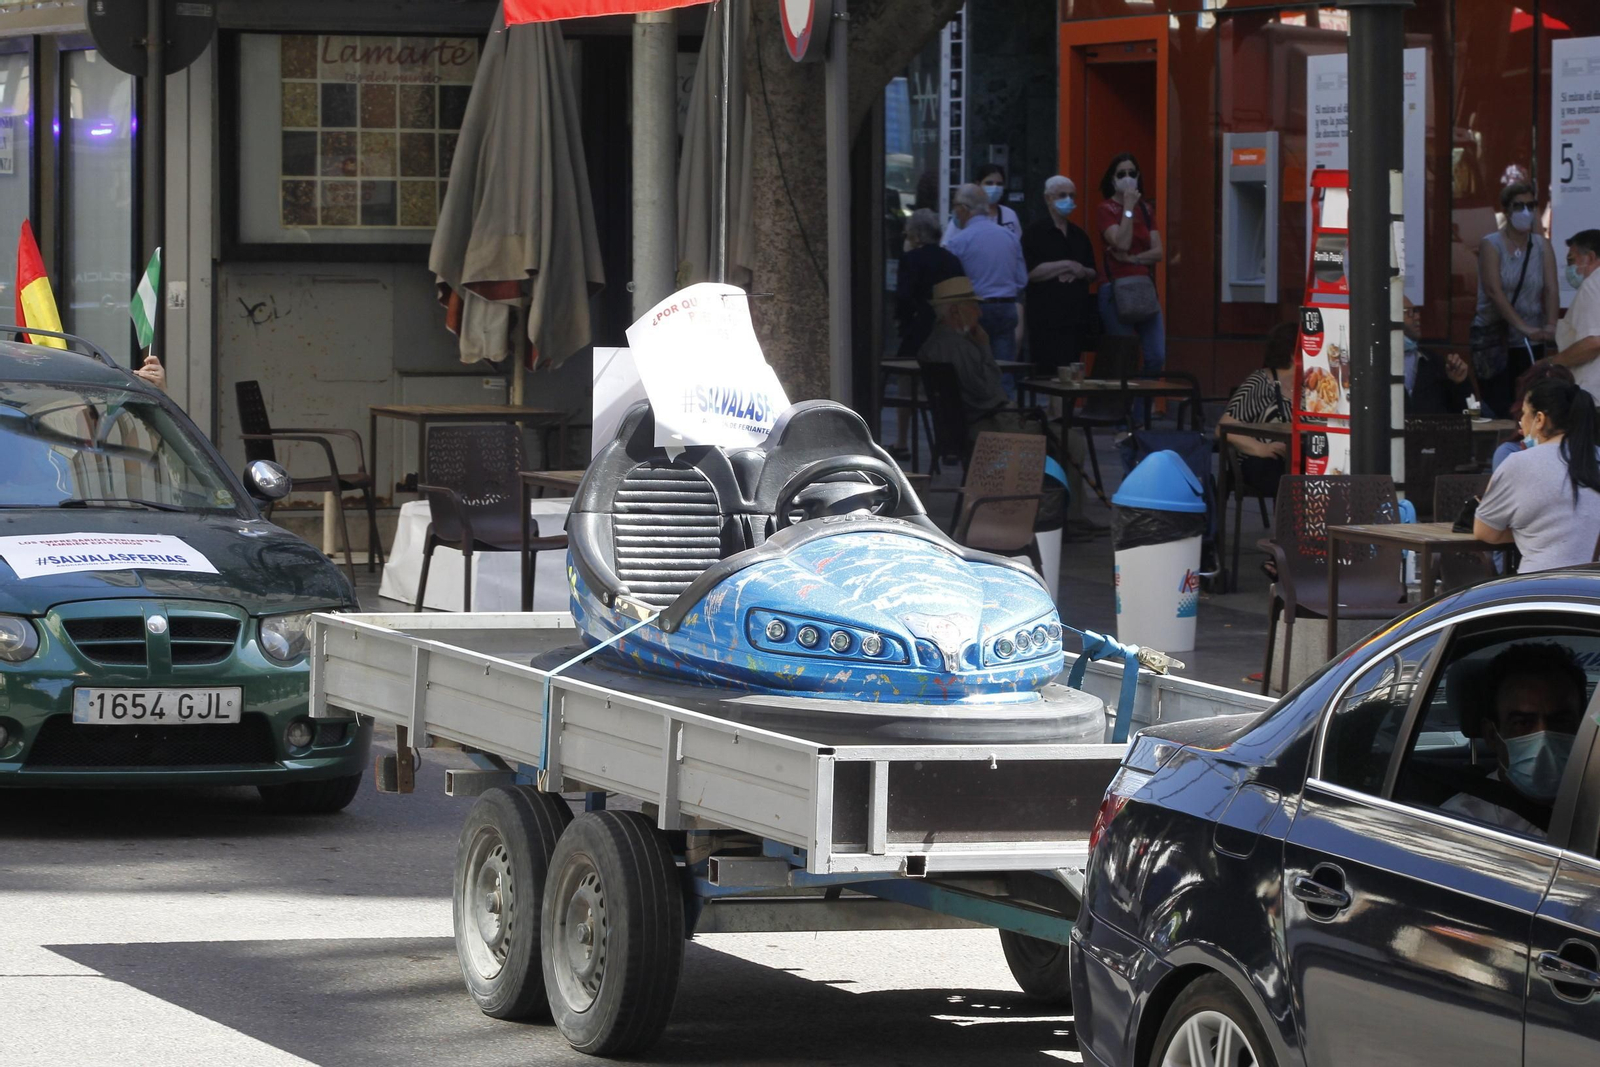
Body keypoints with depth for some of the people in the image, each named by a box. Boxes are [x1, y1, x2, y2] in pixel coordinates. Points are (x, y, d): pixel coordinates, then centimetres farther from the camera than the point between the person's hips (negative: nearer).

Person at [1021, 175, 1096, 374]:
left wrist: (1081, 272, -3)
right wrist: (1068, 265, -14)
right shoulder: (1034, 234, -2)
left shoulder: (1079, 236, 17)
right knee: (1048, 374, -11)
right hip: (1046, 320, -6)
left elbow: (1092, 273, 21)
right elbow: (1030, 272, -15)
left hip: (1076, 319, 6)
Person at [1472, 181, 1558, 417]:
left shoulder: (1542, 246, 7)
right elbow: (1494, 291, -16)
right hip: (1493, 337, -3)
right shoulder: (1491, 245, -5)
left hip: (1530, 343, 4)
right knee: (1498, 409, -8)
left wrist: (1550, 325, -23)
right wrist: (1523, 326, -26)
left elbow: (1551, 289, -4)